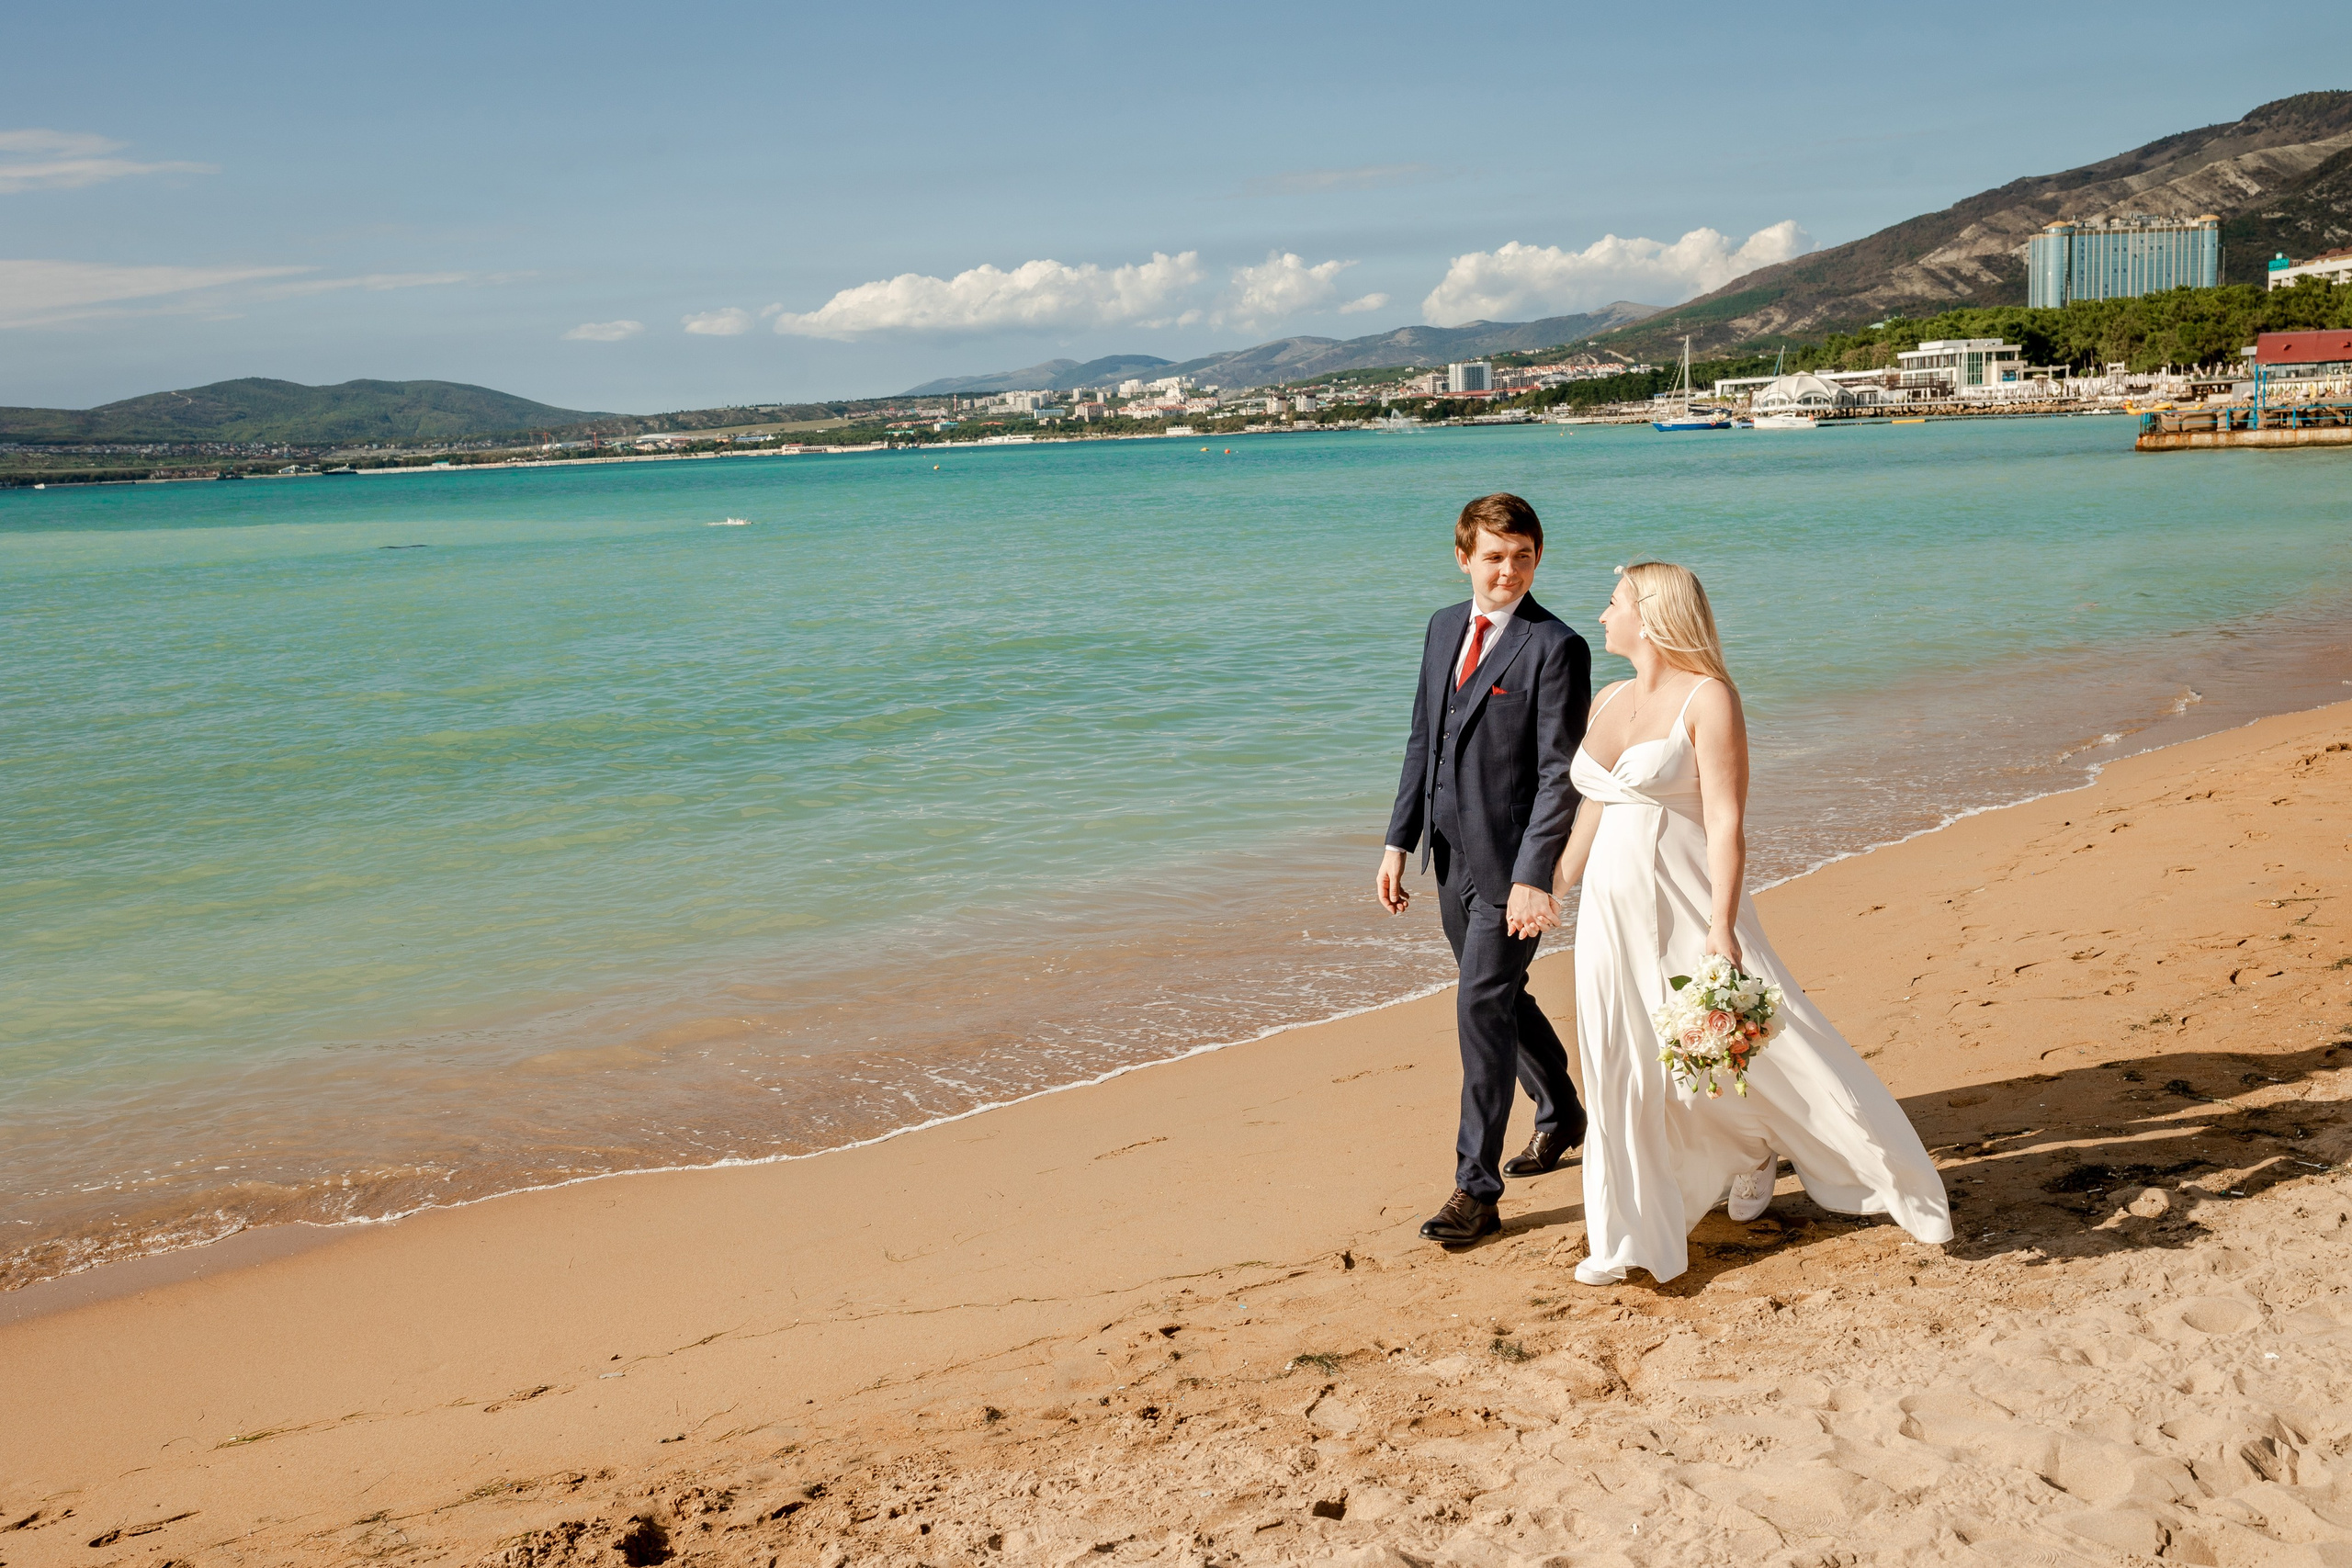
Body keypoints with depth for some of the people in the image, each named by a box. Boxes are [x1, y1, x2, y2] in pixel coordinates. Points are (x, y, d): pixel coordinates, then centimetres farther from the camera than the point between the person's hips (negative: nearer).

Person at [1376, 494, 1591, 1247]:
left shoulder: (1556, 648, -13)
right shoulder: (1445, 627, 9)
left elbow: (1561, 775, -16)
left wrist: (1532, 877, -22)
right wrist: (1399, 843, 8)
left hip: (1510, 864, -7)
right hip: (1452, 858, 7)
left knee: (1482, 1008, -8)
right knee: (1503, 998, 20)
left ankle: (1476, 1187, 0)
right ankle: (1561, 1116, 43)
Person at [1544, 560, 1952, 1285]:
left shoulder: (1708, 699, -11)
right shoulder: (1608, 701, 10)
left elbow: (1726, 824, -17)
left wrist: (1722, 927, -24)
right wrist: (1555, 884, 31)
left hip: (1684, 911, -6)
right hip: (1611, 912, 6)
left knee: (1760, 1048, -3)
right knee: (1622, 1073, 10)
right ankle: (1629, 1235, 24)